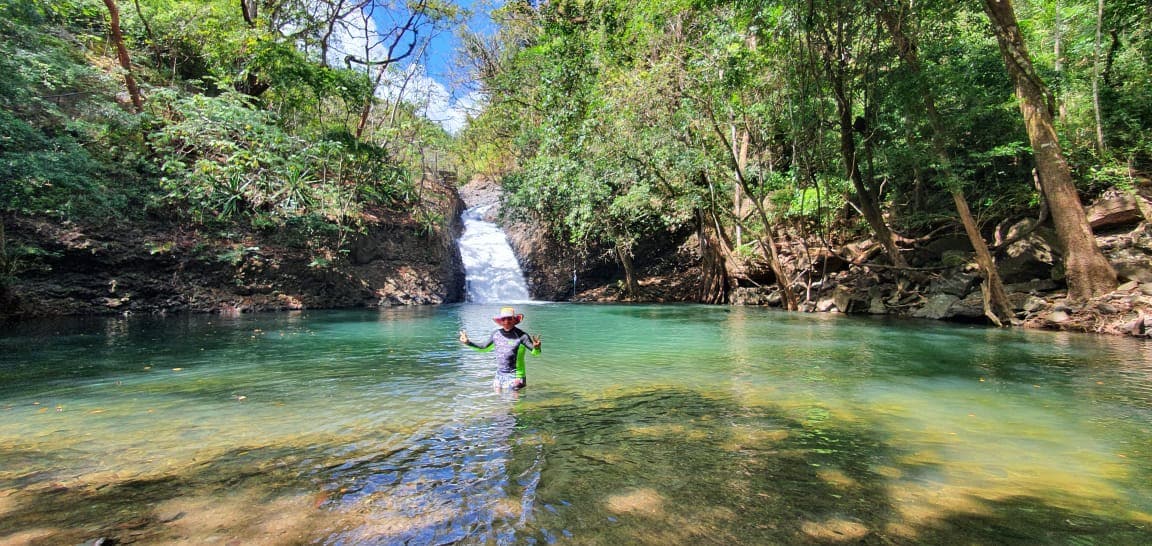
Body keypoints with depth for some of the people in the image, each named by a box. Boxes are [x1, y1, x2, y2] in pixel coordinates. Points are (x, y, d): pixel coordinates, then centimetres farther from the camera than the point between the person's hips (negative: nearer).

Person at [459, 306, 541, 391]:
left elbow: (535, 353, -16)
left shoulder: (521, 335, -15)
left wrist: (536, 347, -38)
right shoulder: (496, 333, 2)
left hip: (515, 377, -5)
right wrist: (468, 342, 13)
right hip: (499, 376, 6)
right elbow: (484, 348, 18)